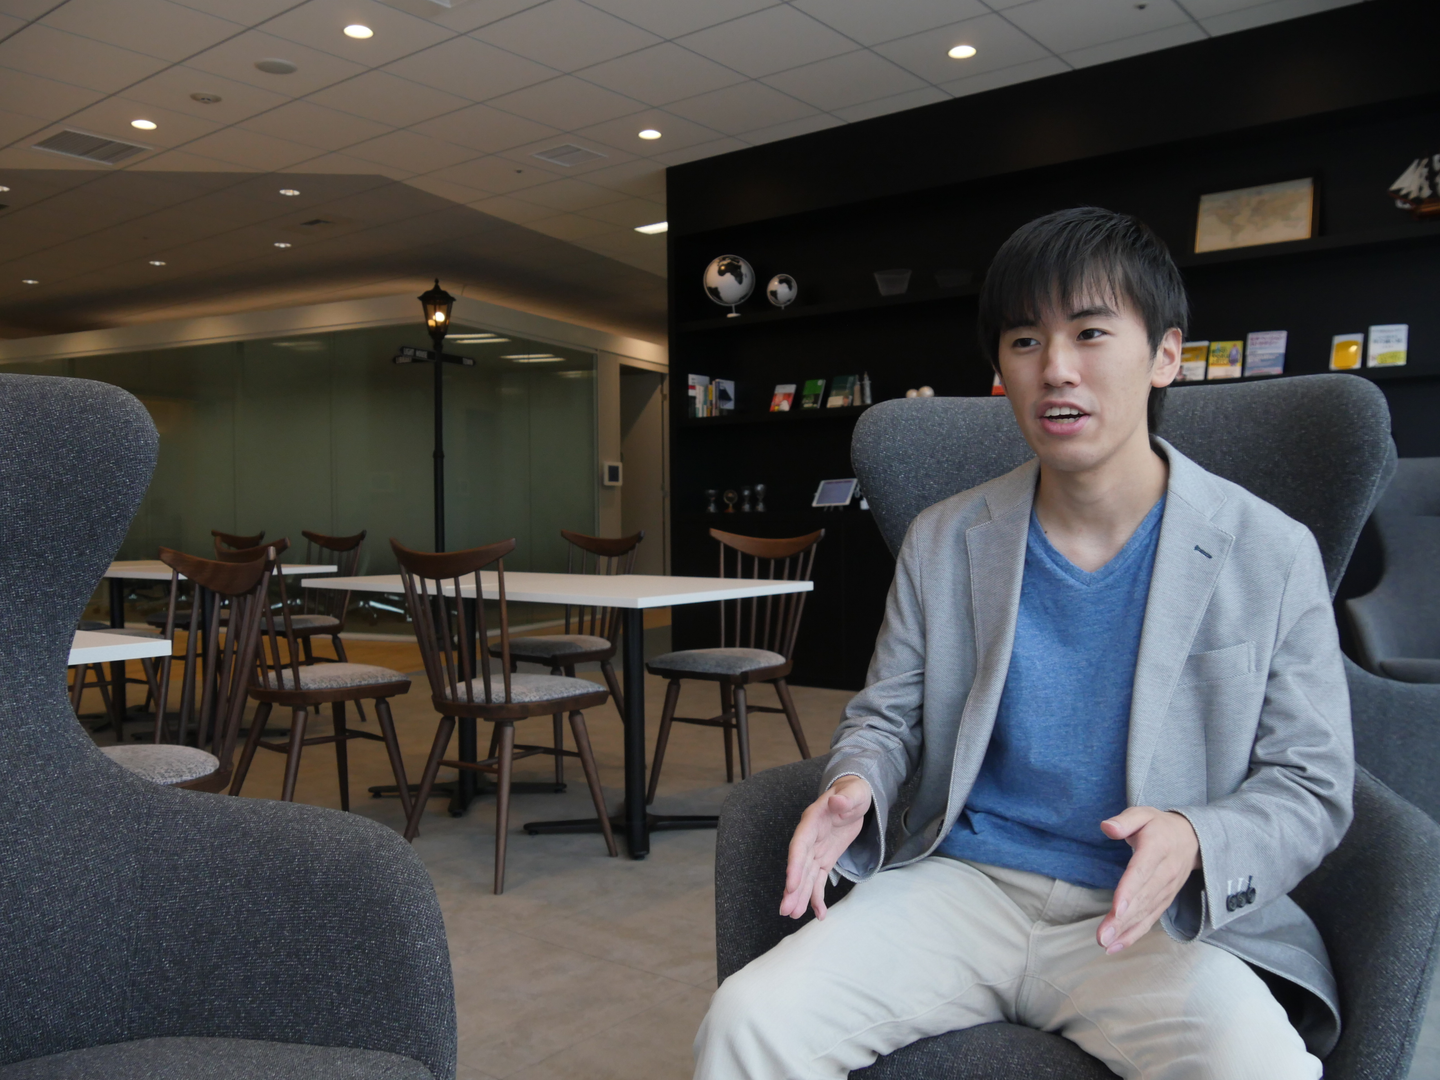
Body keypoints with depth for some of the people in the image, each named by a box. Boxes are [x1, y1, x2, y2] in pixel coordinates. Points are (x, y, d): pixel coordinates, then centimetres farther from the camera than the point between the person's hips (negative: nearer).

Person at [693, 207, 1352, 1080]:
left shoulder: (1271, 556, -1)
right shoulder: (942, 543, 6)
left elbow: (1311, 786, 2)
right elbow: (887, 715, 14)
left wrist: (1195, 844, -20)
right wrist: (857, 788, -10)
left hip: (1160, 917, -1)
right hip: (964, 885, 2)